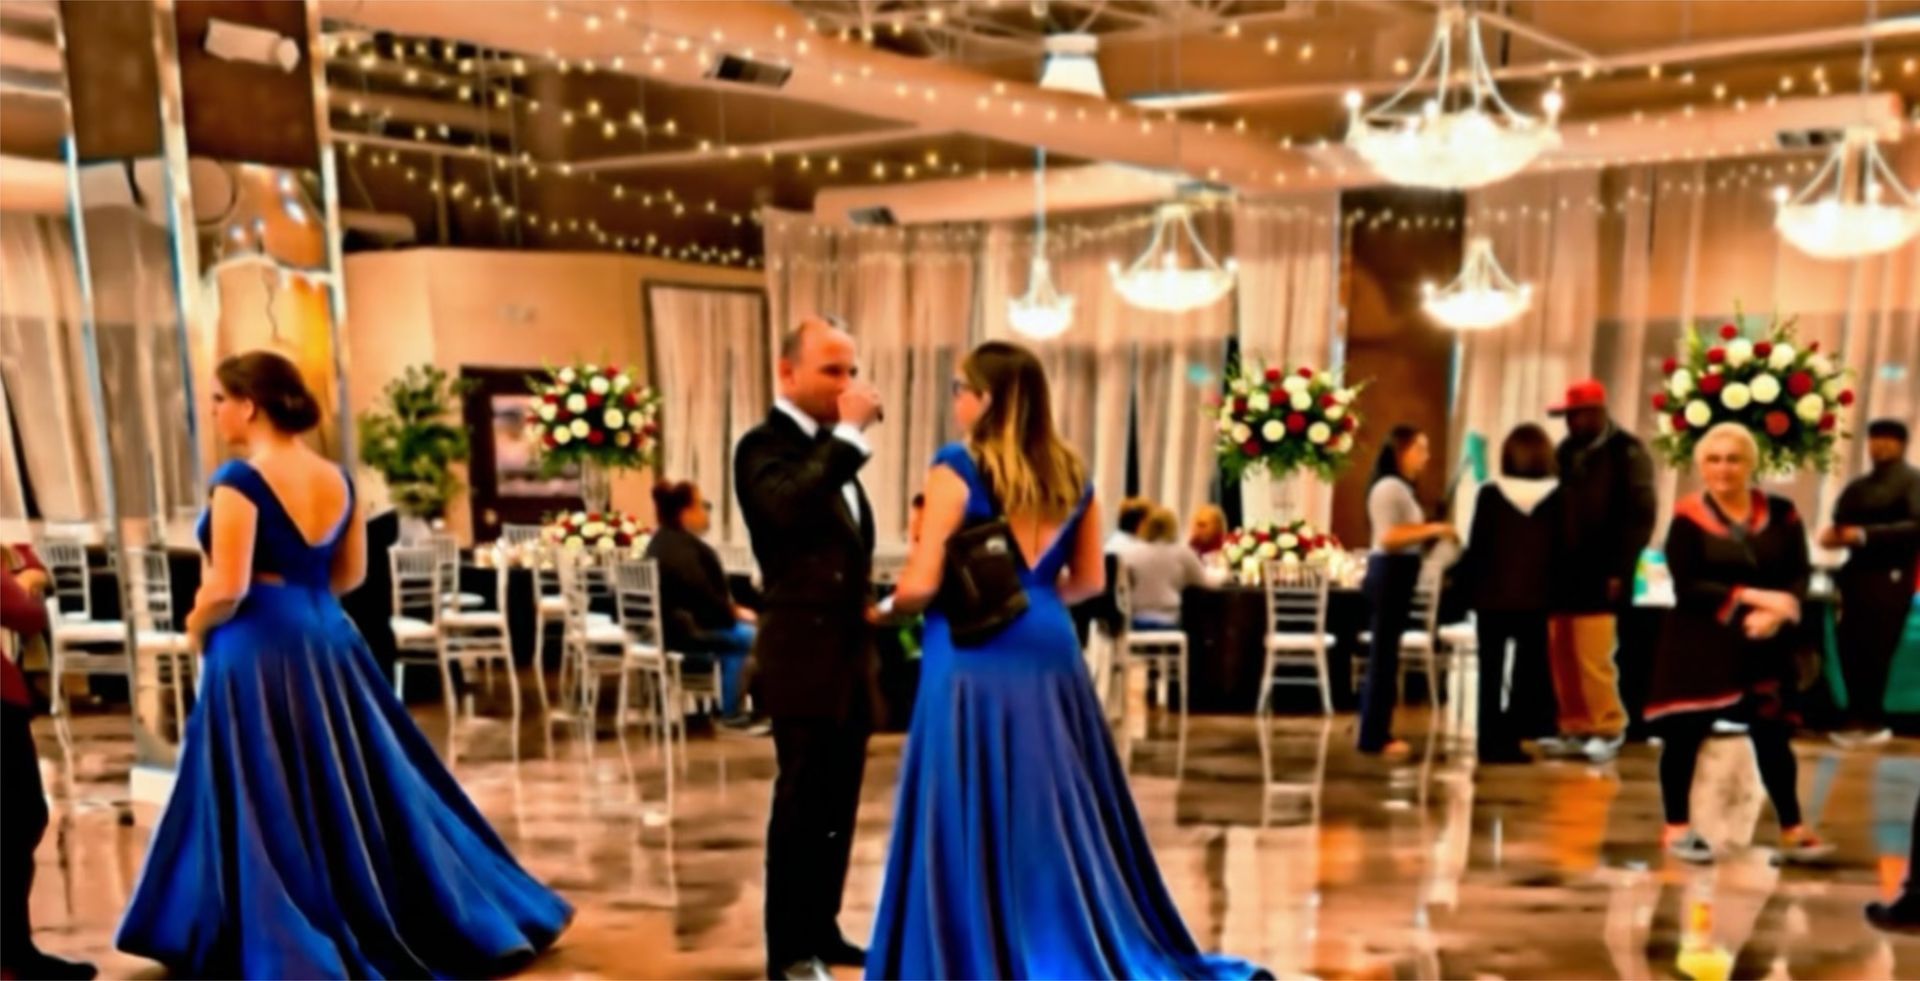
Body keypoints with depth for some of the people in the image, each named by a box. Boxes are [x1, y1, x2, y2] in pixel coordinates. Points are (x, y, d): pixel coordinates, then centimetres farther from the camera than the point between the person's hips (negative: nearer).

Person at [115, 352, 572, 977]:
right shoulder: (336, 478, 8)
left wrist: (196, 628, 1)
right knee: (359, 789, 17)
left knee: (269, 807, 3)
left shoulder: (239, 479, -14)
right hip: (327, 641, 7)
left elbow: (227, 588, -18)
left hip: (259, 649, -7)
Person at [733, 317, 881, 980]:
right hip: (804, 656, -8)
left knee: (838, 803, 15)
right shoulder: (765, 445, -10)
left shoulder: (832, 449, 17)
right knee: (802, 805, -2)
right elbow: (788, 508, -32)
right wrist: (849, 434, -27)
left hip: (849, 654, 9)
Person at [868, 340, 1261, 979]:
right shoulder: (1071, 473, 9)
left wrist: (886, 608, 8)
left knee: (975, 830, 3)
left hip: (976, 663, -6)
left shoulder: (957, 469, -9)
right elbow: (1090, 580, 14)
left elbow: (921, 584, -11)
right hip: (1050, 655, 6)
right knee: (1064, 820, 15)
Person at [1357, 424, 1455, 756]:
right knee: (1383, 655, -6)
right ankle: (1373, 737, -2)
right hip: (1389, 572, -10)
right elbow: (1388, 537, -23)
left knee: (1387, 655, 12)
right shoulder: (1389, 487, -14)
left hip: (1399, 573, 10)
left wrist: (1432, 535, 8)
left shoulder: (1402, 488, 17)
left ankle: (1377, 733, 18)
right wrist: (1432, 528, -20)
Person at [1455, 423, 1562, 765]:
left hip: (1492, 595, 0)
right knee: (1530, 671, 8)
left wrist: (1463, 583, 7)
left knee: (1491, 673, 7)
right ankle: (1508, 740, 7)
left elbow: (1477, 547, -5)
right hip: (1536, 597, 0)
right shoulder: (1557, 496, -4)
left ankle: (1492, 741, 8)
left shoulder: (1490, 493, -6)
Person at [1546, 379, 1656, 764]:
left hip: (1599, 576, -6)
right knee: (1563, 659, 6)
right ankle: (1575, 729, 16)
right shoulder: (1565, 452, 13)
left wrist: (1620, 570, -12)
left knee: (1593, 659, -5)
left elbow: (1640, 515, -7)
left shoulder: (1628, 452, -3)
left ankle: (1608, 730, 9)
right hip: (1564, 572, 6)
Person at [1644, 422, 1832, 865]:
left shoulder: (1781, 513, 3)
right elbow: (1687, 586, -12)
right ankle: (1677, 828, 14)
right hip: (1698, 642, -3)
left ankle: (1793, 830, 20)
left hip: (1764, 644, 3)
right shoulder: (1687, 517, -7)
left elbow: (1800, 575, 1)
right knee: (1685, 733, 2)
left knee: (1773, 735, 8)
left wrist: (1778, 612, -19)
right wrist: (1750, 597, -20)